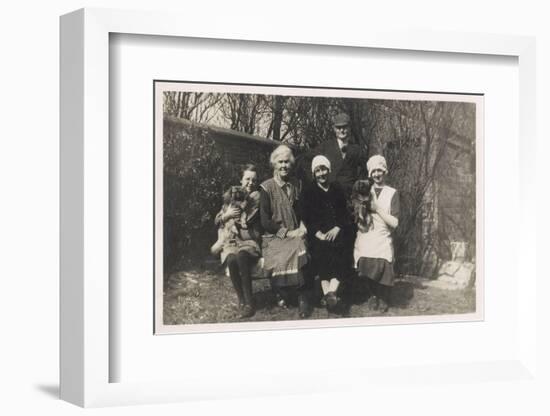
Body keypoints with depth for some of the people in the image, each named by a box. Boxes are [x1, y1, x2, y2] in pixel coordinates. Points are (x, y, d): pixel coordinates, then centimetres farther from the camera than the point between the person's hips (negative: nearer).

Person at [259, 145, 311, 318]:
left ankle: (303, 298, -22)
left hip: (294, 234, 2)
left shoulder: (296, 185, 13)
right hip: (274, 237, -2)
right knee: (281, 258, -29)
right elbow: (265, 221, -5)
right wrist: (287, 232, -11)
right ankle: (281, 295, -5)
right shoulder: (266, 188, -1)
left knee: (301, 251, -29)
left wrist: (302, 226, -1)